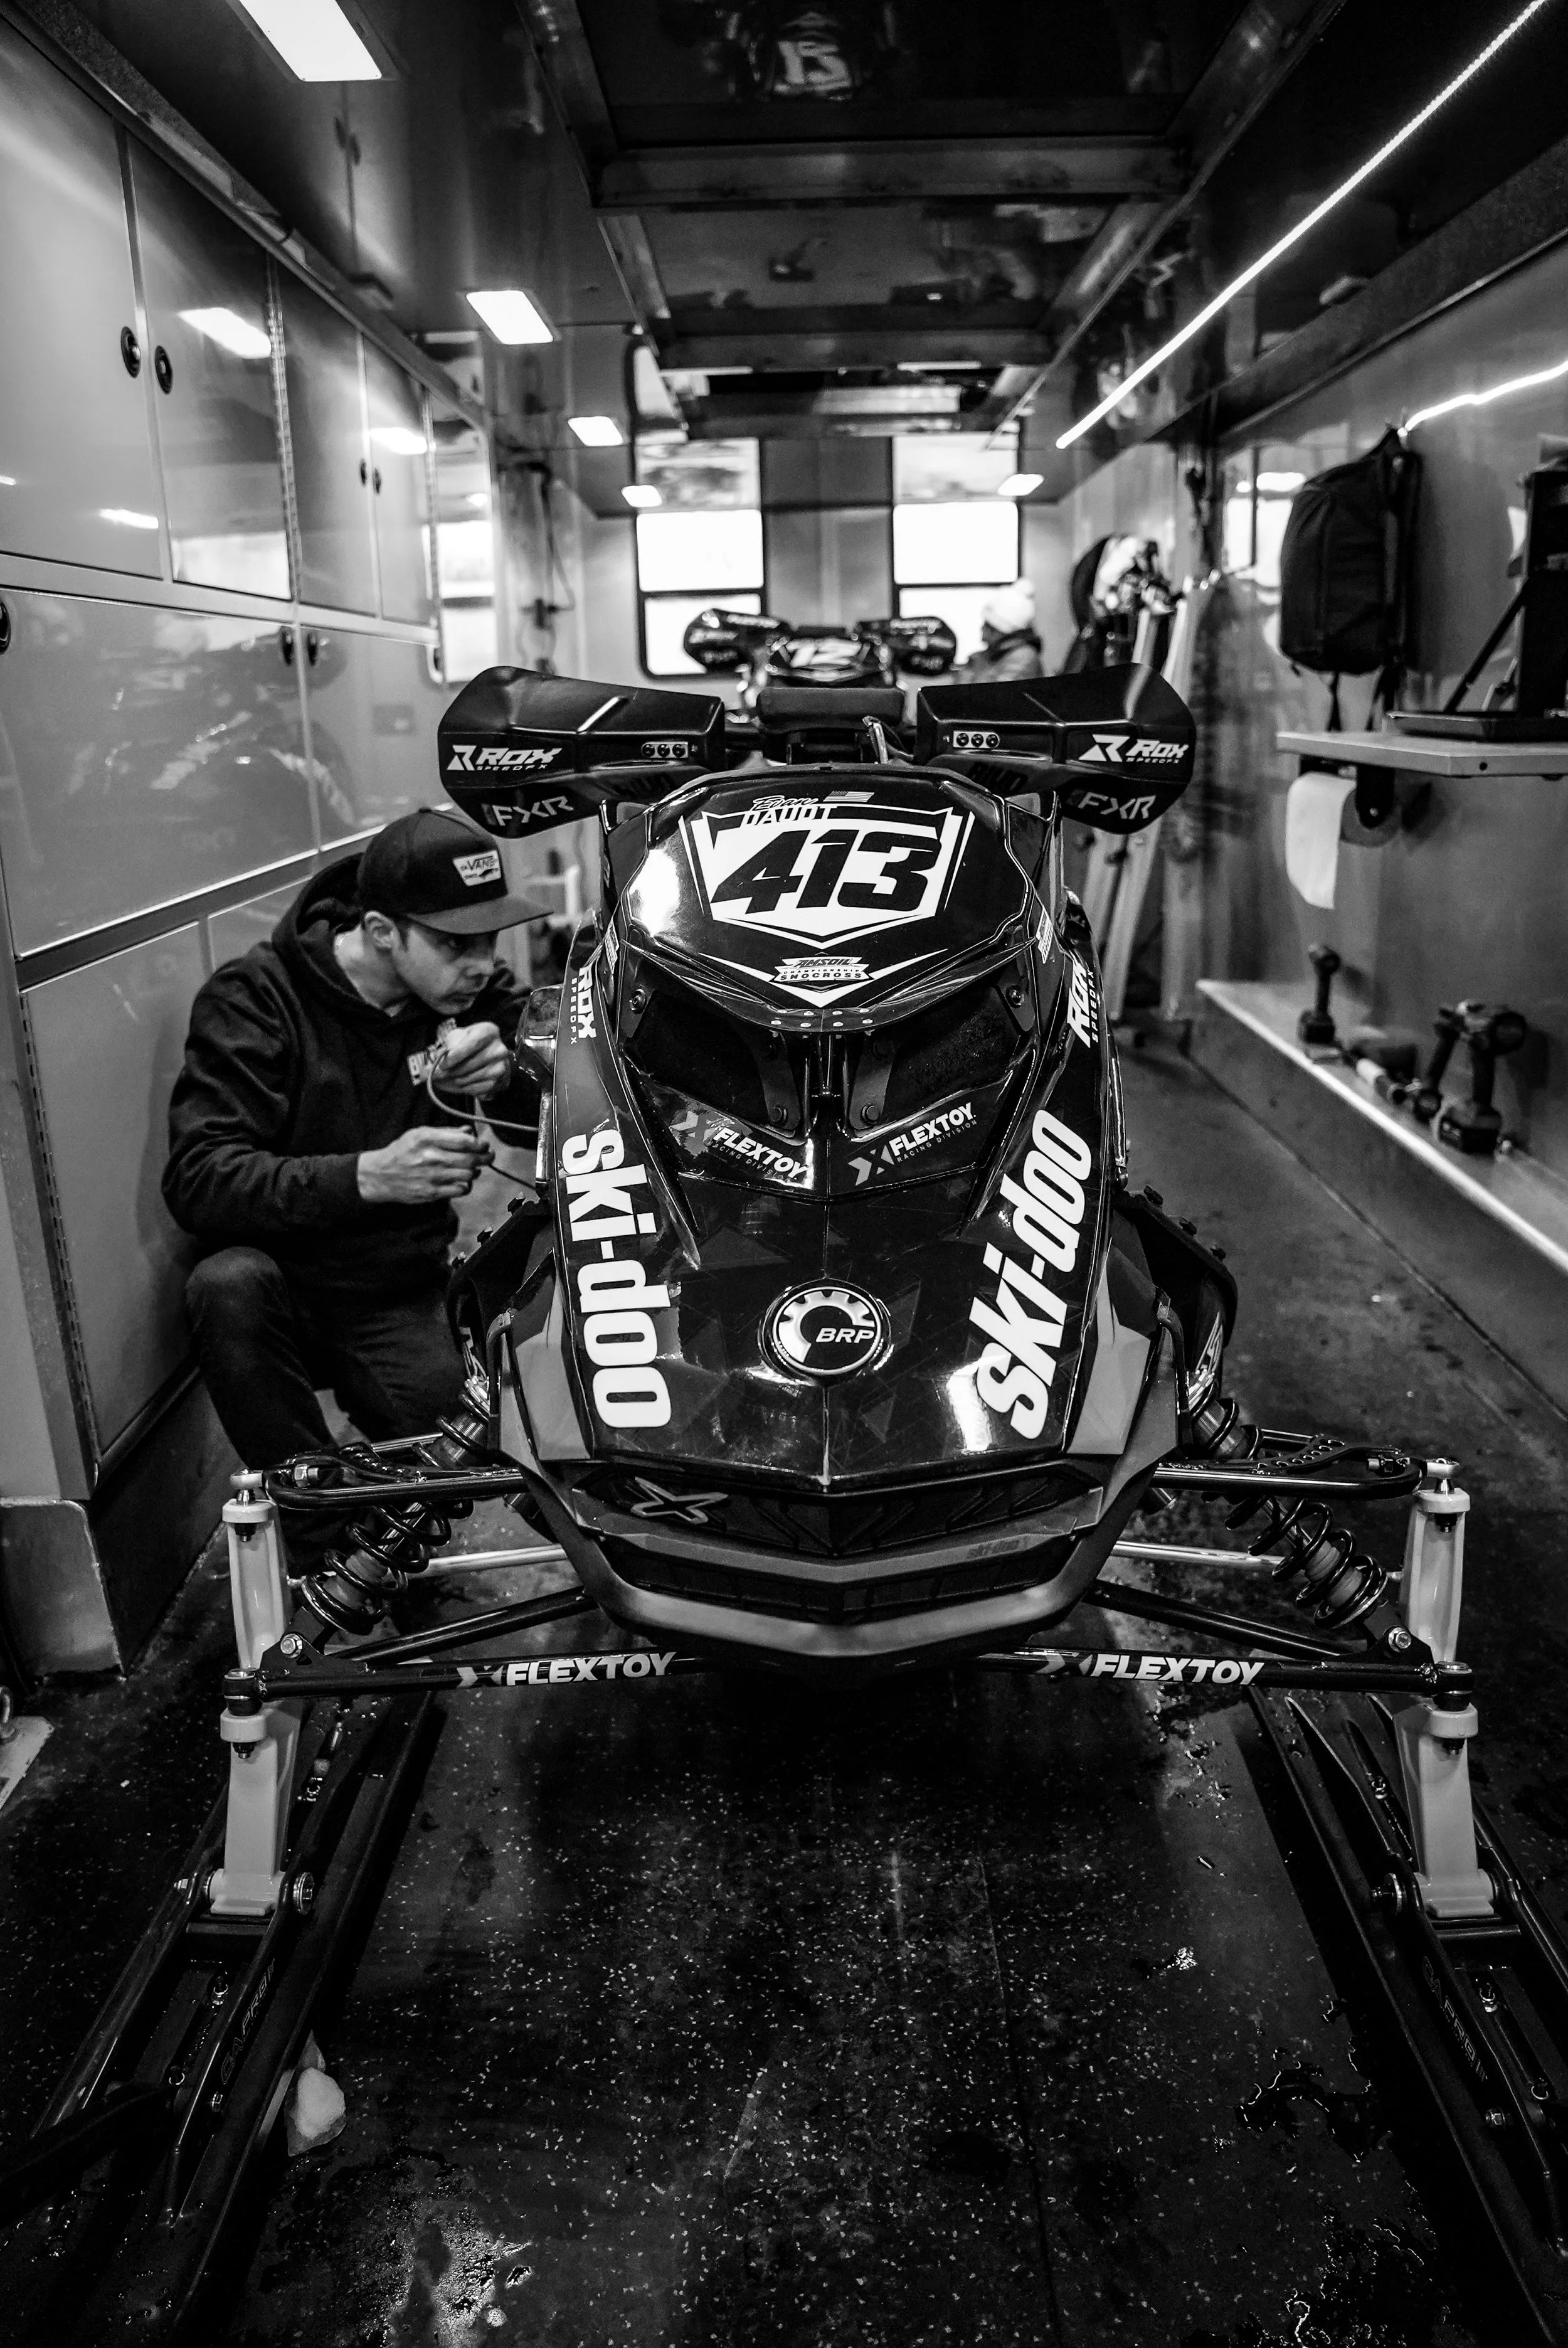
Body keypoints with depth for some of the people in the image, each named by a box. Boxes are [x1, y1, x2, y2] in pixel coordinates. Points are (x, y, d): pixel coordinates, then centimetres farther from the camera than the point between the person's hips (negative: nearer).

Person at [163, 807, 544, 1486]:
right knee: (230, 1282, -35)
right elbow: (196, 1180, -24)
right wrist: (365, 1175, -38)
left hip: (401, 1301, 2)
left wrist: (506, 1075, -28)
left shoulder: (475, 994, -1)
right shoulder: (254, 997, -14)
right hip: (280, 1283, -2)